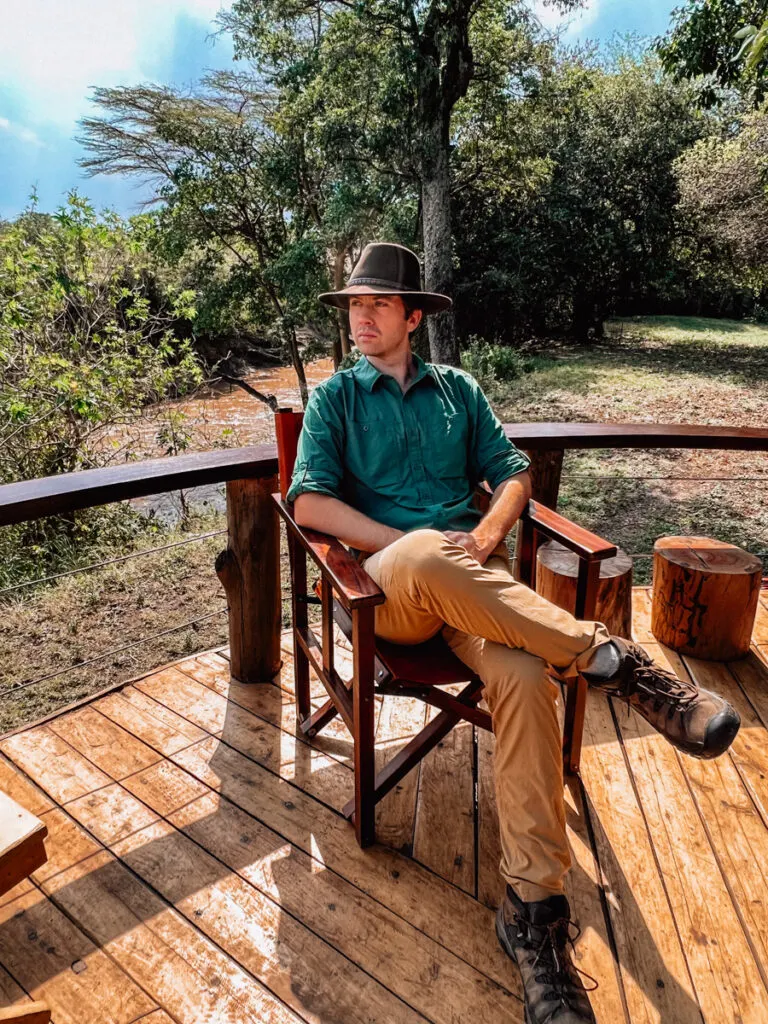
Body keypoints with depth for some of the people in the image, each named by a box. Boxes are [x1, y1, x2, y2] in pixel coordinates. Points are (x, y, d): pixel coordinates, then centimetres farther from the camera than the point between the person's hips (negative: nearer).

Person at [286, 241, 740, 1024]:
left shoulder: (458, 388, 22)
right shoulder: (333, 397, 13)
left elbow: (512, 473, 15)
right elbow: (309, 500, -1)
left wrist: (489, 534, -7)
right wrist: (407, 545, -13)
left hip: (472, 577, 2)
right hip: (388, 581, -2)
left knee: (524, 676, -30)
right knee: (425, 558, -41)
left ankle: (533, 908, -21)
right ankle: (606, 656, -30)